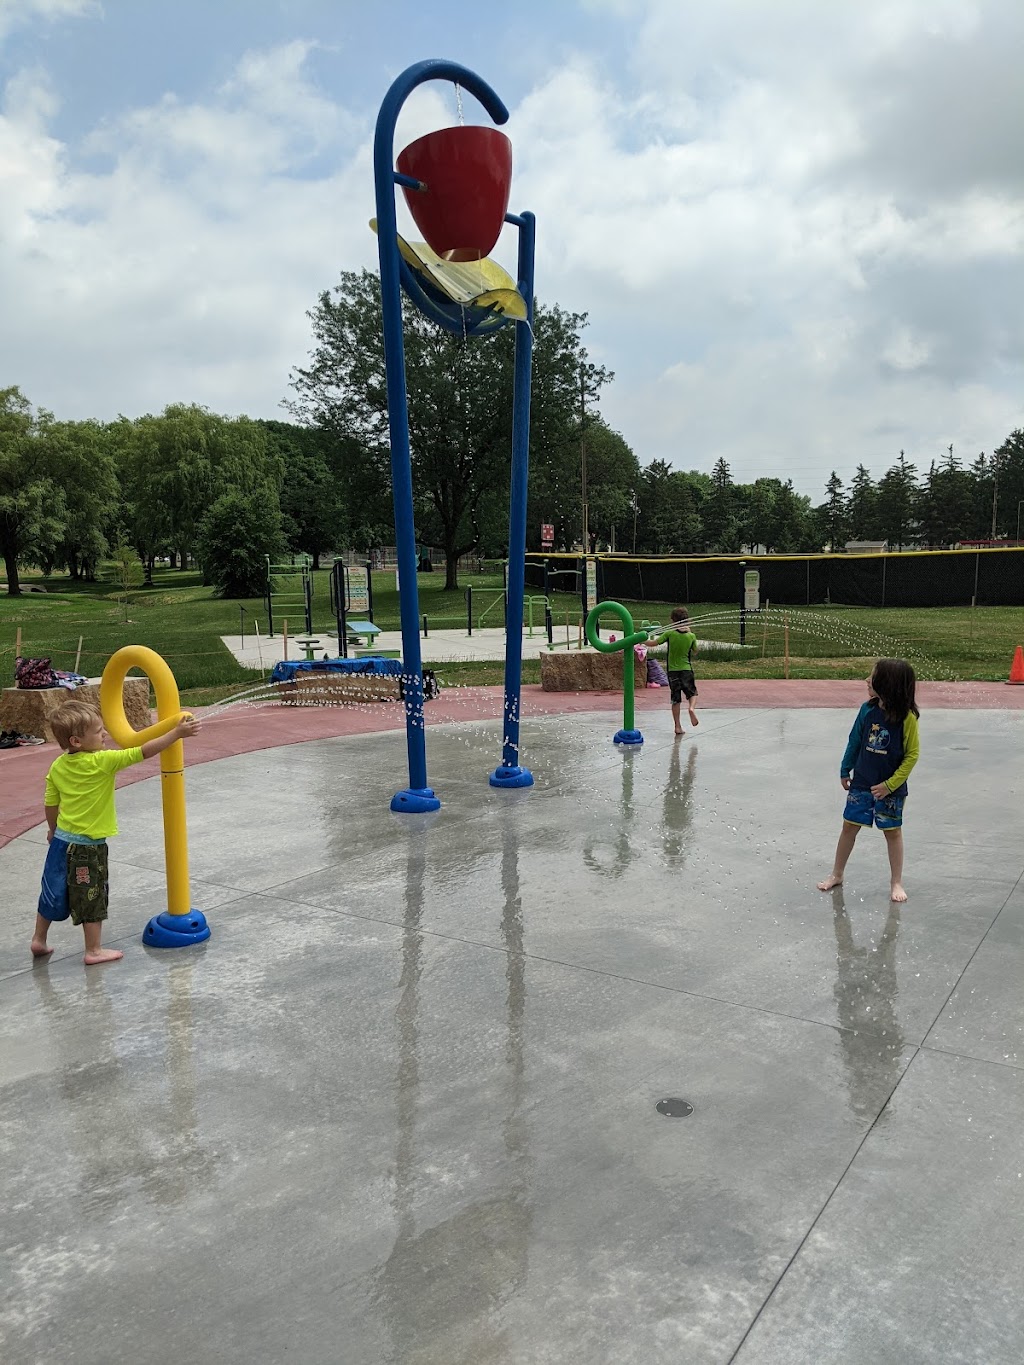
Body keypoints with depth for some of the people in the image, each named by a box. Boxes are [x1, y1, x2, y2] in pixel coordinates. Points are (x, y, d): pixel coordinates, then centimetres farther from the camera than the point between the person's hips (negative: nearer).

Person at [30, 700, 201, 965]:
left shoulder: (58, 766, -1)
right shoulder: (102, 762, -22)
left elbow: (50, 804, 8)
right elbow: (143, 752, -25)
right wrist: (177, 733, -22)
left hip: (61, 840, 7)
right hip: (87, 847, -7)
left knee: (54, 893, 22)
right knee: (92, 898, 7)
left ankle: (39, 940, 36)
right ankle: (93, 951, 17)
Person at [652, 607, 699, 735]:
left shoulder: (669, 634, -9)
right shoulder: (691, 636, -4)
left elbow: (655, 643, -7)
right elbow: (695, 652, 10)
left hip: (672, 670, 0)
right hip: (687, 669, 0)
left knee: (676, 700, 7)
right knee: (692, 693, 19)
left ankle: (677, 726, 7)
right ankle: (691, 707, -13)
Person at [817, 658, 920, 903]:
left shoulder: (907, 717, -17)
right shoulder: (867, 709, -7)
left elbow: (912, 754, -12)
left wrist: (890, 784, -14)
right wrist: (845, 771, 11)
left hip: (890, 788, -3)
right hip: (861, 783, 4)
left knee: (893, 831, 10)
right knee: (849, 826, 11)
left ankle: (896, 882, 25)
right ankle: (836, 874, 27)